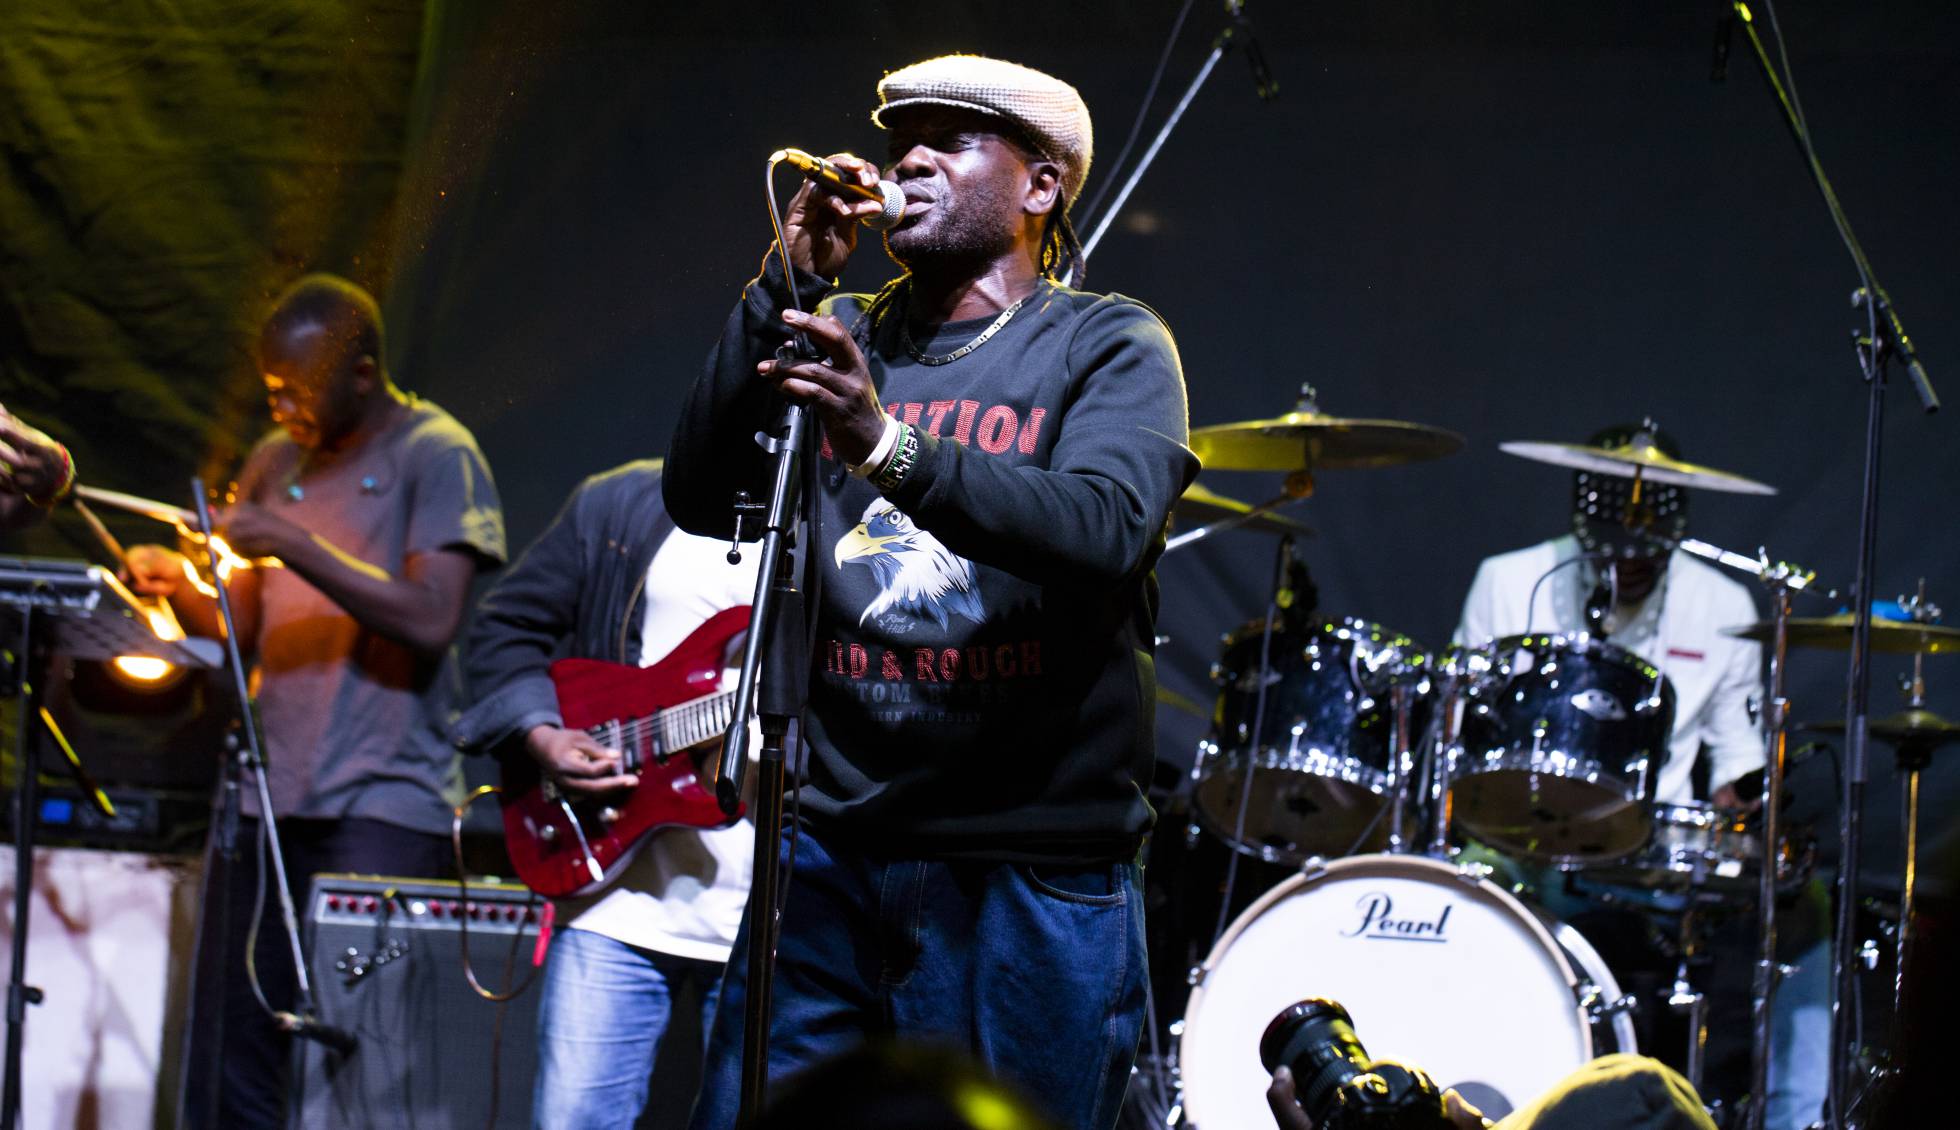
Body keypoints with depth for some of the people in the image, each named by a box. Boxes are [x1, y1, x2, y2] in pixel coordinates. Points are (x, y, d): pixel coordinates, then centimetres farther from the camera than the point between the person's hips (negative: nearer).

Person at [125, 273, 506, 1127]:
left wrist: (292, 544, -17)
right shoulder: (277, 462, 17)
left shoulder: (434, 454, -3)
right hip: (272, 798, 6)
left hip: (384, 804, -6)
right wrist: (181, 587, 1)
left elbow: (431, 621, -14)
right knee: (240, 1048, 1)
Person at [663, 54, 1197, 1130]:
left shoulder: (1110, 344, 1)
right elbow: (702, 497, 1)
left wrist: (892, 447, -33)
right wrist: (787, 286, -8)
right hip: (828, 847, 4)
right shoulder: (844, 337, 14)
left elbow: (1107, 531, -19)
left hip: (1030, 877, -4)